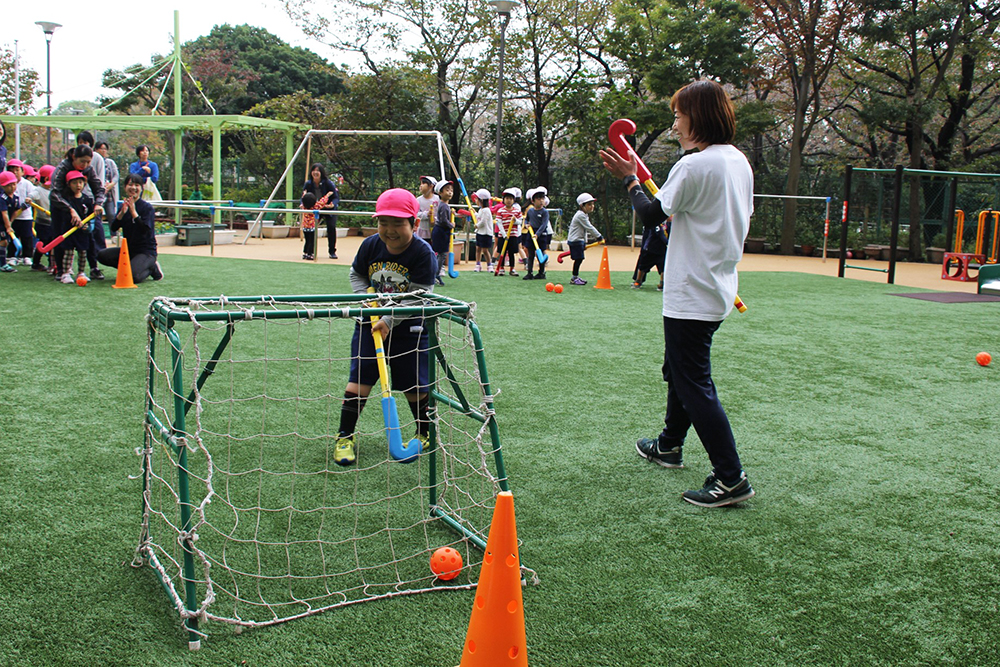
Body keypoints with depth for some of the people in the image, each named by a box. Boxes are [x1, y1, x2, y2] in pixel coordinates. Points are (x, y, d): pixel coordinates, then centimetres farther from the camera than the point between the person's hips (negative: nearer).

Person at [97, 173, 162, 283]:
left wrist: (133, 212, -26)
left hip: (146, 251, -6)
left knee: (132, 277, -28)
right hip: (128, 249, 6)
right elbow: (113, 228, -4)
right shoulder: (124, 206, 6)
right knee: (102, 255, -12)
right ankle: (132, 266, 1)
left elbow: (145, 230, -23)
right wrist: (122, 213, -18)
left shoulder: (147, 207, -10)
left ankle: (152, 268, 3)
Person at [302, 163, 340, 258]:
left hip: (329, 210, -3)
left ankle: (332, 252, -5)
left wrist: (332, 204, -40)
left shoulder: (328, 183, -19)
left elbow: (336, 197, -19)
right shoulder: (308, 184, -10)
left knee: (331, 227, -20)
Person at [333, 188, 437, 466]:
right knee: (359, 378, -5)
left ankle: (426, 432, 29)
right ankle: (345, 437, 7)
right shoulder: (370, 246, -6)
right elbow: (356, 274, 11)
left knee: (414, 386, 4)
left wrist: (389, 321, -28)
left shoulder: (423, 253, -18)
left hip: (409, 327, -3)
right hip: (371, 322, 3)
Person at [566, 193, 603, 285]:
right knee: (578, 259, -9)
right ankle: (574, 278, -4)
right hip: (575, 240, -10)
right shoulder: (580, 215, -18)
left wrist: (584, 242, 21)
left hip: (579, 240, 10)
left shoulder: (585, 215, 16)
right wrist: (599, 237, -14)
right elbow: (589, 228, -19)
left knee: (579, 259, 13)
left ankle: (576, 277, 21)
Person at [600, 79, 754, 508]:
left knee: (695, 384, -5)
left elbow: (651, 214, -13)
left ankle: (731, 479, -5)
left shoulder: (694, 166, -19)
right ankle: (669, 445, 42)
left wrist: (629, 178, 2)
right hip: (719, 288, 10)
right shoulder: (739, 162, 9)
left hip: (692, 296, -10)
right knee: (679, 369, 25)